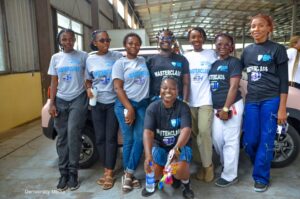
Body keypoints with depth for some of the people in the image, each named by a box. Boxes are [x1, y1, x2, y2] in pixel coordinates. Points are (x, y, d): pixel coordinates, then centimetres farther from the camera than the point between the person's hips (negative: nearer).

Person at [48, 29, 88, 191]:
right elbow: (54, 82, 9)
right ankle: (63, 173, 16)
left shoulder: (83, 56, 0)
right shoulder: (55, 58, 9)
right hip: (61, 101, 4)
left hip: (78, 99, -3)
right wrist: (52, 103, 3)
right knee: (62, 137, 5)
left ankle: (72, 173, 6)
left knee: (73, 135, -9)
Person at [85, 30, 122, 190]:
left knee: (111, 137, 0)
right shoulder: (90, 60, 5)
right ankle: (107, 170, 23)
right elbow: (88, 80, 15)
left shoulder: (117, 56, -3)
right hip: (97, 103, 3)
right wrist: (89, 89, -7)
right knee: (100, 138, 7)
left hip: (114, 102, -3)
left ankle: (109, 173, 12)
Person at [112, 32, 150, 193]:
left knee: (140, 139, -3)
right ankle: (129, 175, 15)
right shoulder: (120, 63, 2)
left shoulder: (145, 61, 12)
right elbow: (118, 88, -6)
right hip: (124, 105, -3)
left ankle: (128, 174, 9)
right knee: (128, 140, 0)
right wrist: (129, 109, -12)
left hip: (143, 104, 3)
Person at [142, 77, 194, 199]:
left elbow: (186, 130, -28)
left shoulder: (183, 107, -13)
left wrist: (176, 148, -48)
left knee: (180, 170, -29)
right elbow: (148, 132, -23)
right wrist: (148, 155, -38)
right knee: (152, 169, -24)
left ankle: (186, 183, 10)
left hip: (180, 145, -1)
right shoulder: (152, 108, -11)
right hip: (159, 145, 1)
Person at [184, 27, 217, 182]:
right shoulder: (186, 57, 11)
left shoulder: (211, 54, 6)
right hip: (190, 101, 3)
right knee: (195, 133, 7)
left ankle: (207, 165, 4)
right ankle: (205, 163, 24)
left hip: (206, 100, -2)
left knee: (204, 131, -13)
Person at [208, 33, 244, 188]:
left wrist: (226, 108, -15)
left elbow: (233, 87, -11)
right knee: (217, 139, 11)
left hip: (232, 106, -6)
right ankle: (225, 163, 34)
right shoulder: (213, 63, 15)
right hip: (216, 108, 6)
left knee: (230, 141, -1)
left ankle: (230, 175, 10)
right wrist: (218, 108, 11)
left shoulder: (234, 62, -4)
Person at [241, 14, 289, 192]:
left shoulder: (278, 49, -1)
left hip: (271, 100, -4)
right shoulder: (247, 51, 11)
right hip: (251, 101, 4)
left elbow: (284, 81, -3)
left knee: (266, 141, 1)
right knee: (249, 141, 4)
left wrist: (282, 108, -9)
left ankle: (261, 177, 17)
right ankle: (262, 166, 32)